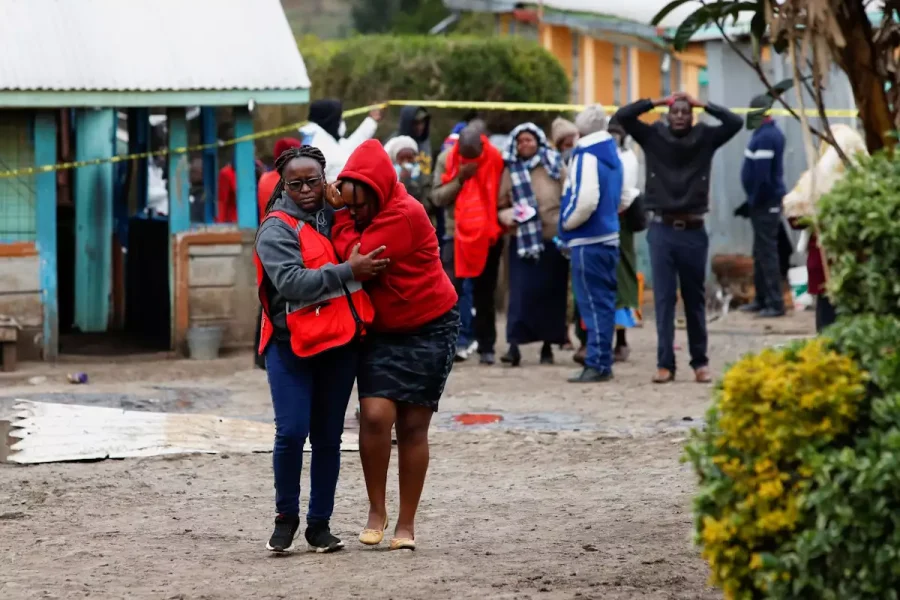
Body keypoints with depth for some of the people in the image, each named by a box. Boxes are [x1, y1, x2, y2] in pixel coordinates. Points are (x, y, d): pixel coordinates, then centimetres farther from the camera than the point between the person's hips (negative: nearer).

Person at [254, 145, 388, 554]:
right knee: (292, 432, -12)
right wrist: (348, 271, -20)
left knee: (328, 436, 7)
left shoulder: (338, 218, 12)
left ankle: (320, 523, 15)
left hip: (340, 343, 5)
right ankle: (286, 517, 8)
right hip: (291, 344, -5)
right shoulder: (277, 229, -6)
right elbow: (293, 282, -19)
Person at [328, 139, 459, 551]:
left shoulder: (404, 215, -23)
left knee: (412, 426, 1)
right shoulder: (355, 217, 0)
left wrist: (341, 215, -18)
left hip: (428, 331, -5)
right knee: (375, 415, -14)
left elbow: (356, 258, -27)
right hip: (381, 332, 5)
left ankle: (407, 524, 11)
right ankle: (376, 510, 1)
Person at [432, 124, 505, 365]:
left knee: (485, 295, 7)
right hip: (457, 235, 0)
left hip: (489, 235, 0)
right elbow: (437, 197, -7)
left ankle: (486, 347, 13)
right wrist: (460, 178, -18)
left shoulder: (496, 160, -6)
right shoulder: (446, 160, -3)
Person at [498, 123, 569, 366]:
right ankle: (514, 344, -13)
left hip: (554, 239, 1)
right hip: (523, 241, -1)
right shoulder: (510, 171, 6)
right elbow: (500, 204, 11)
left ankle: (548, 345, 16)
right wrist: (505, 216, -10)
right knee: (521, 292, -11)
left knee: (552, 292, 5)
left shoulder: (555, 165, 4)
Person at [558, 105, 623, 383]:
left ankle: (597, 363, -5)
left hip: (588, 240, -9)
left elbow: (586, 200, -24)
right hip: (610, 236, 9)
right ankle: (603, 361, 18)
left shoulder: (586, 156, -15)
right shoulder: (612, 156, 12)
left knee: (593, 303, -6)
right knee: (604, 301, 13)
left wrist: (568, 223, -9)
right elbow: (623, 197, 21)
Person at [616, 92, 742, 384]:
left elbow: (735, 122, -5)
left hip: (694, 230, 0)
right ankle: (665, 363, -1)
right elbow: (623, 116, -3)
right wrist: (657, 102, -4)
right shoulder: (654, 136, 3)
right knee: (664, 298, -2)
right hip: (662, 229, 0)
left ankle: (700, 361, 14)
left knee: (695, 298, 7)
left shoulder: (704, 137, 4)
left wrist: (704, 105, -5)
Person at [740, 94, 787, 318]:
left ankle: (775, 303, -7)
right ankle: (762, 299, 24)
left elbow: (761, 173, -25)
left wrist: (754, 199, -15)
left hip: (764, 202, -10)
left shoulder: (764, 137, -19)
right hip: (769, 201, 10)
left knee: (767, 253, -8)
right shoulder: (773, 133, 13)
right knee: (761, 252, 17)